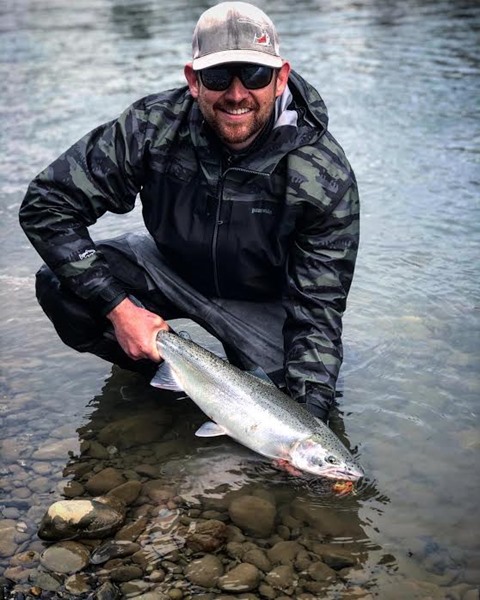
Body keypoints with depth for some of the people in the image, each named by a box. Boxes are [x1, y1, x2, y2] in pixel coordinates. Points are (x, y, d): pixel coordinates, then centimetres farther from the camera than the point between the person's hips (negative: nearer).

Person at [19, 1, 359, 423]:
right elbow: (45, 204, -21)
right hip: (170, 269, 2)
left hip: (263, 301, -1)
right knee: (62, 285, -23)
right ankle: (158, 367, 4)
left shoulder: (326, 178, -27)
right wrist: (118, 307, -28)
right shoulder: (153, 127, -25)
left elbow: (317, 308, -24)